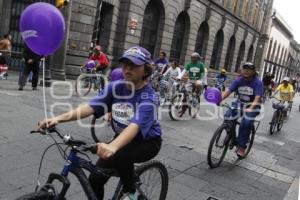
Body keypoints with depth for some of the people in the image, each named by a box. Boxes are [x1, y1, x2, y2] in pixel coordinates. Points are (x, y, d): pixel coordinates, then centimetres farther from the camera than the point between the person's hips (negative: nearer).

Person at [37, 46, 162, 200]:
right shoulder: (115, 87, -11)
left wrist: (112, 146, -61)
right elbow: (90, 107, -22)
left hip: (147, 142, -5)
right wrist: (59, 118, -37)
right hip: (122, 138, 5)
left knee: (120, 156, -35)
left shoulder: (149, 97, -26)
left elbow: (135, 126, -43)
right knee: (94, 179, -3)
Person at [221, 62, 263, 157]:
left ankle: (242, 146, -12)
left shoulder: (258, 82, -17)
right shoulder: (238, 80, -6)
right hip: (240, 103, 4)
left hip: (252, 106, -4)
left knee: (246, 122, -29)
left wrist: (250, 109, -46)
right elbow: (228, 91, -14)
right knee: (228, 116, -21)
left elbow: (257, 98, -29)